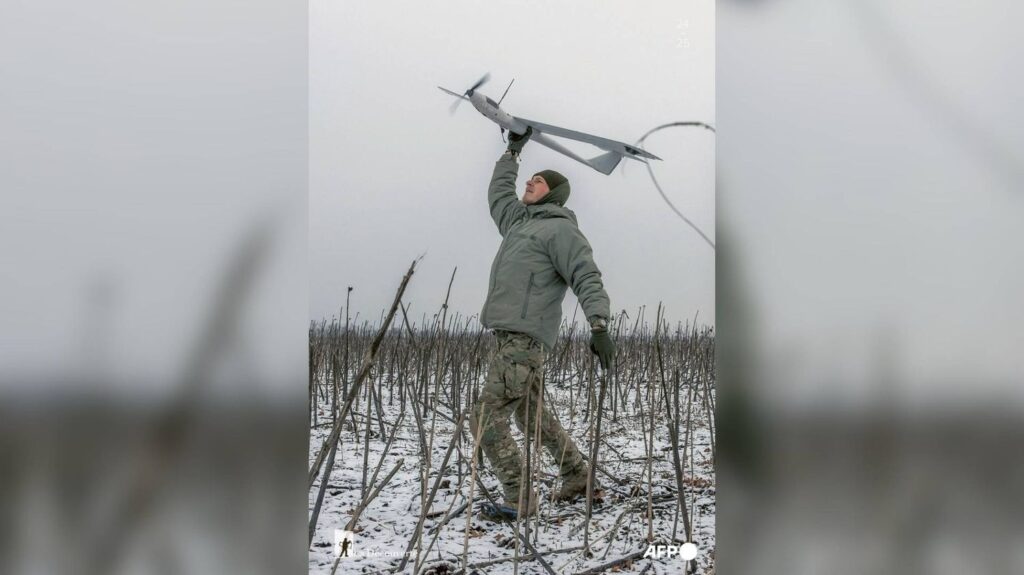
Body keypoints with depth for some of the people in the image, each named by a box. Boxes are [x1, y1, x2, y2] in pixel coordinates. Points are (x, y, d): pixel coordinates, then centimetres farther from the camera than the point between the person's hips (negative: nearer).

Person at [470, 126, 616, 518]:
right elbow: (498, 193, 41)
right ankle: (577, 477, 30)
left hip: (525, 338, -9)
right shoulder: (519, 220, 21)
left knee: (487, 420, -12)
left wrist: (599, 324, -28)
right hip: (508, 335, 9)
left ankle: (519, 499, -8)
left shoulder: (560, 229, -4)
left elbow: (587, 278, -15)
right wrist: (513, 151, 46)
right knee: (531, 416, 19)